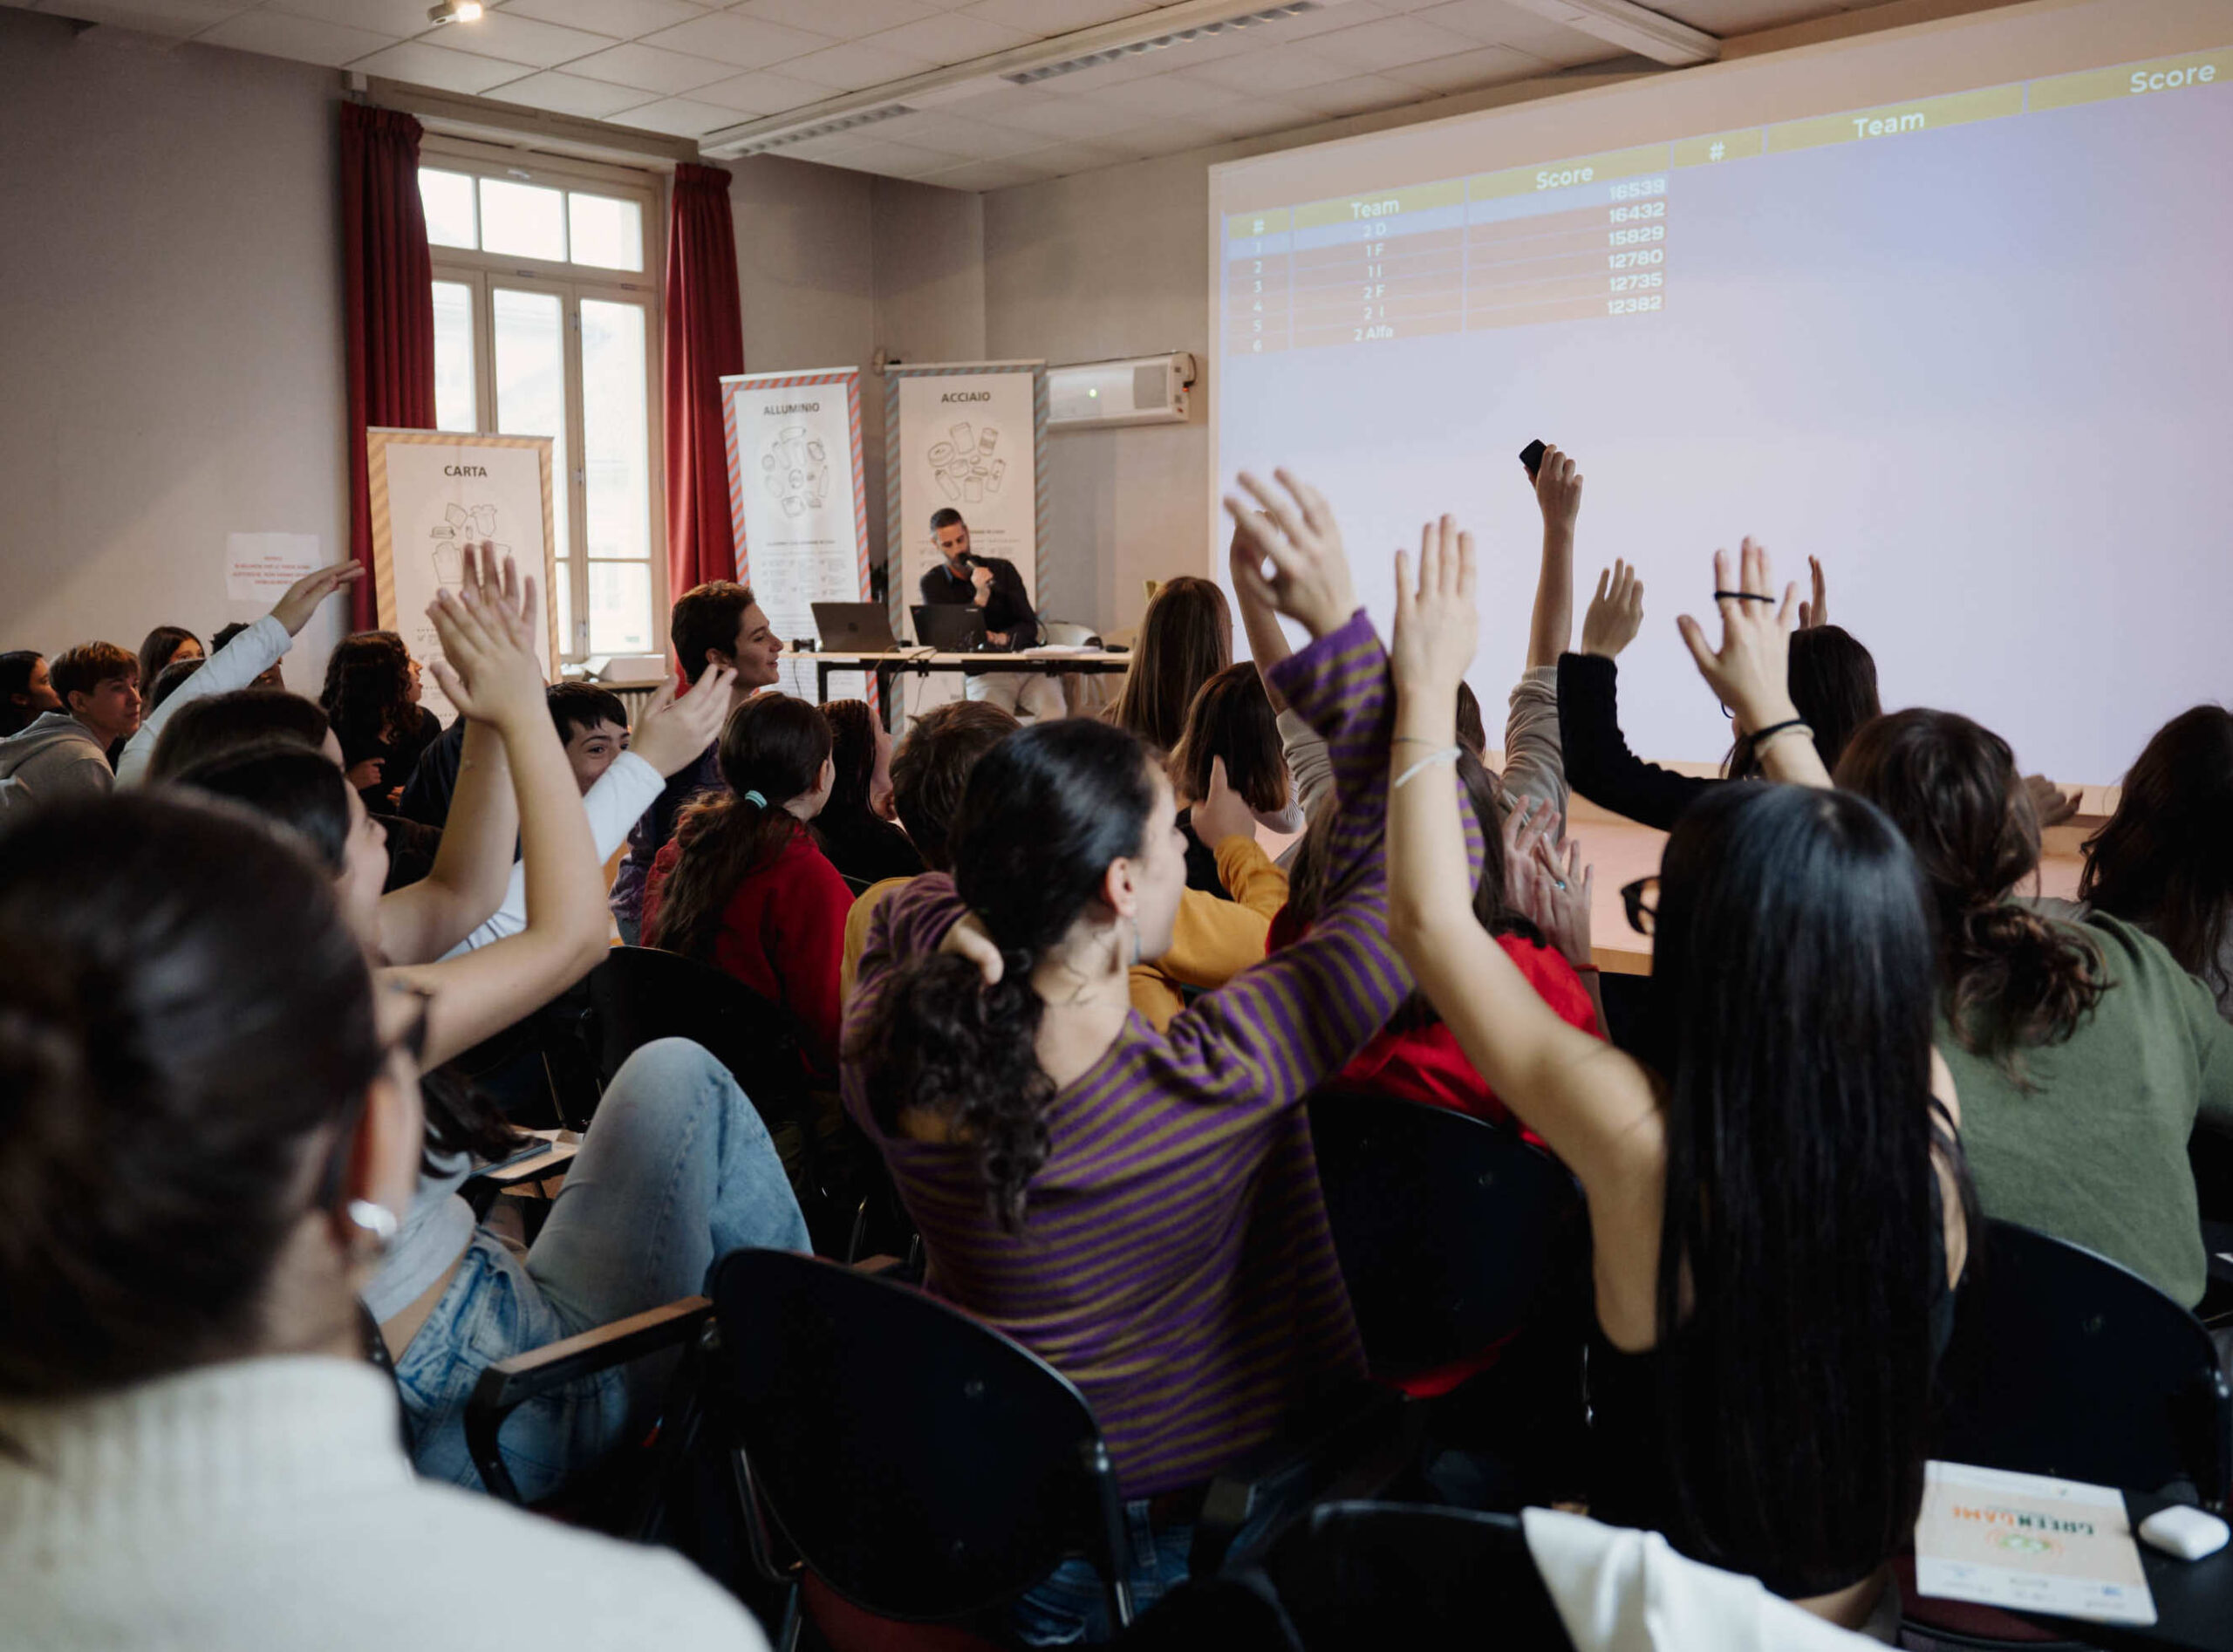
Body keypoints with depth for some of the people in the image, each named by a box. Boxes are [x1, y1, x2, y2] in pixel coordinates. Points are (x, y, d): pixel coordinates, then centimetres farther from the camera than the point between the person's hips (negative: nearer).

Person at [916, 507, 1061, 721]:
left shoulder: (1002, 569, 12)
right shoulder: (932, 583, 8)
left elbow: (1029, 626, 7)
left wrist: (1004, 638, -16)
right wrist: (980, 597, -16)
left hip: (1029, 664, 2)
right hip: (983, 674, -2)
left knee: (1053, 712, -29)